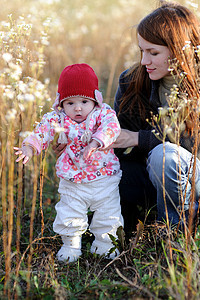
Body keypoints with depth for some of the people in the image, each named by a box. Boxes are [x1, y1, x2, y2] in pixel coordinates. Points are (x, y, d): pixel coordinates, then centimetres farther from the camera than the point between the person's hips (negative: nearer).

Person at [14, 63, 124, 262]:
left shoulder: (103, 114, -8)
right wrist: (29, 146, -33)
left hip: (104, 178, 0)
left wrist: (96, 141, -44)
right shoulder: (59, 119, -5)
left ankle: (104, 243, 33)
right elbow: (43, 131, -13)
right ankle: (71, 245, 26)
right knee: (69, 216, 3)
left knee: (108, 213, 10)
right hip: (72, 182, 0)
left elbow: (111, 127, -25)